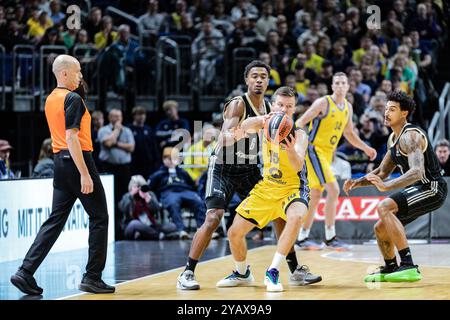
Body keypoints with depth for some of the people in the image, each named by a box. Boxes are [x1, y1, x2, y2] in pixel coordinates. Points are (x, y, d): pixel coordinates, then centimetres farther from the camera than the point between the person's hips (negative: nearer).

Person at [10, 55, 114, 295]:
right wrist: (85, 174, -22)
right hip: (77, 160, -8)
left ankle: (26, 272, -2)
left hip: (60, 161, 8)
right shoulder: (73, 99, -14)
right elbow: (71, 138, -21)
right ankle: (92, 277, 4)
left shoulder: (50, 99, 14)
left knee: (55, 221, 8)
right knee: (99, 218, 4)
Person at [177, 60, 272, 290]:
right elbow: (225, 139, -32)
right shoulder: (238, 105, -18)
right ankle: (187, 273, -12)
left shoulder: (269, 108, 2)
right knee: (213, 218, -20)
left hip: (249, 169, 6)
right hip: (223, 167, -6)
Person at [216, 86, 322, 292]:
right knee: (234, 233, 3)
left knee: (296, 217, -38)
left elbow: (298, 166, -32)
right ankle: (242, 274, 30)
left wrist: (290, 149, -54)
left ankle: (273, 272, -30)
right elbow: (244, 128, -29)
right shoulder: (265, 124, -6)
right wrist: (259, 120, -51)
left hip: (293, 188, -4)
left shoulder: (299, 135, -16)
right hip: (266, 188, 4)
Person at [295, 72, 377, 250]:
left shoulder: (348, 108, 11)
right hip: (314, 150, -8)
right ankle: (330, 237, -11)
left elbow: (349, 134, 25)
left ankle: (302, 238, 18)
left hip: (327, 154, 8)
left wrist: (365, 148, 19)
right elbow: (300, 123, -14)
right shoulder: (323, 103, -12)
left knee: (315, 196, 11)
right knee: (333, 190, -17)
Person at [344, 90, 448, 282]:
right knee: (380, 228, 14)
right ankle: (390, 269, 41)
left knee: (384, 208, -29)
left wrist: (387, 186, -43)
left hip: (431, 188, -10)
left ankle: (409, 267, -33)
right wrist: (357, 182, 6)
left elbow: (417, 172, -34)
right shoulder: (393, 139, 12)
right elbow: (382, 172, 22)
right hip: (418, 189, 10)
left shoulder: (410, 136, -19)